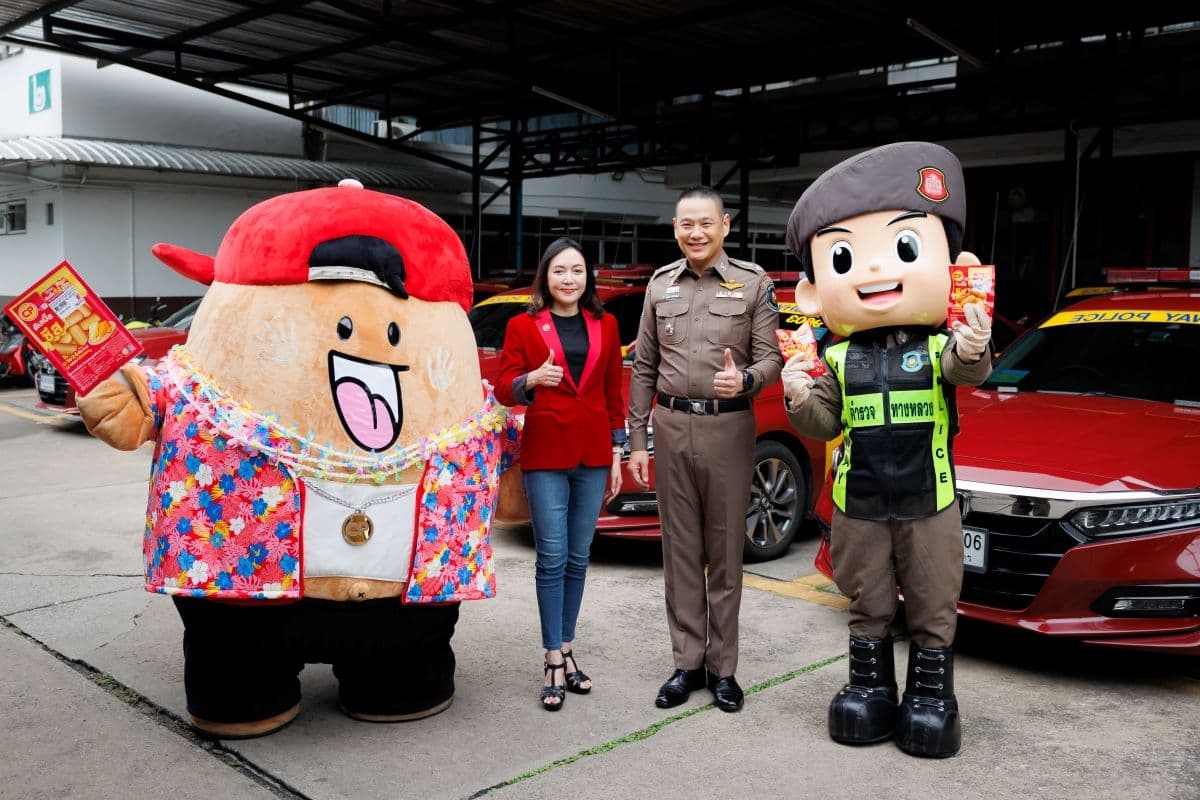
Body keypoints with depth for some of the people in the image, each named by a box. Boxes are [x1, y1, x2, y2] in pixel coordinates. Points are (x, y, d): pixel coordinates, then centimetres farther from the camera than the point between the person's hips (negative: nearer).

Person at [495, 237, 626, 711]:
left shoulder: (605, 325, 10)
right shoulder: (523, 326, 2)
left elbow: (614, 393, 12)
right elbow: (503, 388, -4)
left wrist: (616, 454, 9)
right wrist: (533, 379, -25)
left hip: (592, 456, 3)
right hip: (545, 456, -3)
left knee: (578, 558, 8)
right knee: (552, 558, -4)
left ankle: (567, 650, 20)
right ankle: (554, 662, 4)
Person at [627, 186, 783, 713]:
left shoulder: (753, 283, 2)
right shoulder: (660, 285, 10)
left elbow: (771, 357, 0)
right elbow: (644, 367, 10)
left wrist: (746, 380, -23)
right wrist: (636, 440, 7)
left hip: (728, 427, -2)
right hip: (672, 427, 3)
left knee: (725, 551, 4)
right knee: (680, 550, 7)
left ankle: (722, 667, 15)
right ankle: (687, 663, 17)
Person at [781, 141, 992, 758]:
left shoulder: (939, 348, -8)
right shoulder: (838, 360, -3)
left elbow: (966, 371, -29)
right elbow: (822, 425, 0)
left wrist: (972, 352, -52)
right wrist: (800, 400, -21)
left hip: (930, 503, -1)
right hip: (859, 505, 2)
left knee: (933, 605, 11)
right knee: (868, 605, 15)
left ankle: (931, 690, 26)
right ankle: (870, 682, 30)